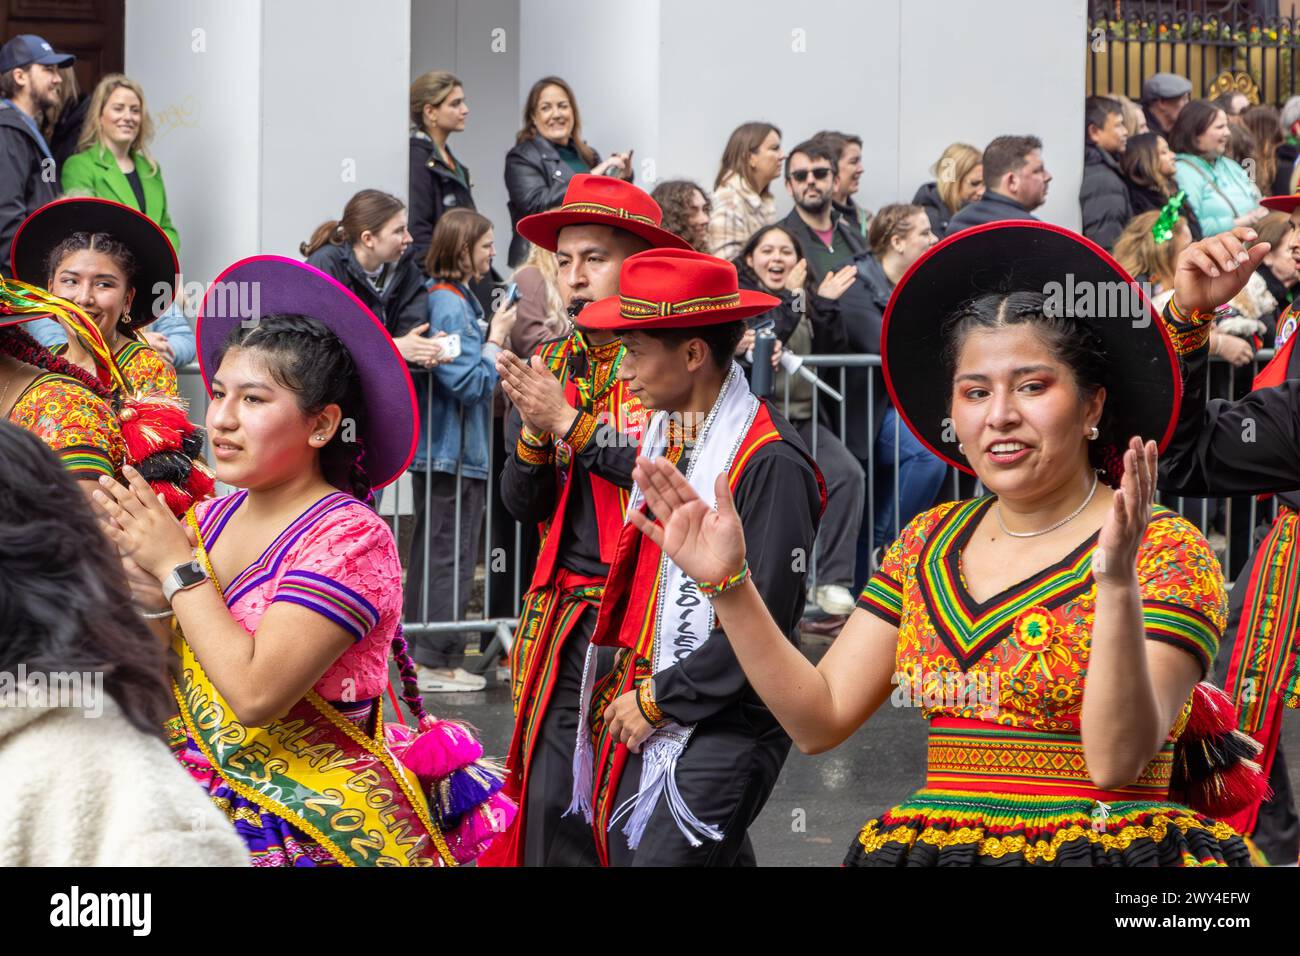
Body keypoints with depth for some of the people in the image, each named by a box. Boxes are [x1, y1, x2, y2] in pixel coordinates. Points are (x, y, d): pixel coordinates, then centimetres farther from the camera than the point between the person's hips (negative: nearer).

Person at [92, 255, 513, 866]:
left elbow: (255, 694, -23)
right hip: (208, 803, 6)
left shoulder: (350, 538, -12)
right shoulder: (214, 518, 7)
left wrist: (179, 569, -14)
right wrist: (150, 594, -7)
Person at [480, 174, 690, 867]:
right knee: (550, 808, 1)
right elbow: (522, 506, 11)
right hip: (562, 619, 5)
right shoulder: (547, 366, 13)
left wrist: (569, 425, -15)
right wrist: (533, 431, -8)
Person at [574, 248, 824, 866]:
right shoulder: (664, 434, 8)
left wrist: (658, 699, -13)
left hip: (725, 726, -8)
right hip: (643, 718, 8)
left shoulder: (770, 463, -17)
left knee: (666, 856, -13)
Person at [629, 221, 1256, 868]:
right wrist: (729, 586, -3)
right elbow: (820, 720, 7)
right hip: (924, 847, 5)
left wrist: (1117, 584, -25)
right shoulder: (931, 543, 10)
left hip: (1101, 854, -5)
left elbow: (1117, 761, -14)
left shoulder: (1167, 550, -4)